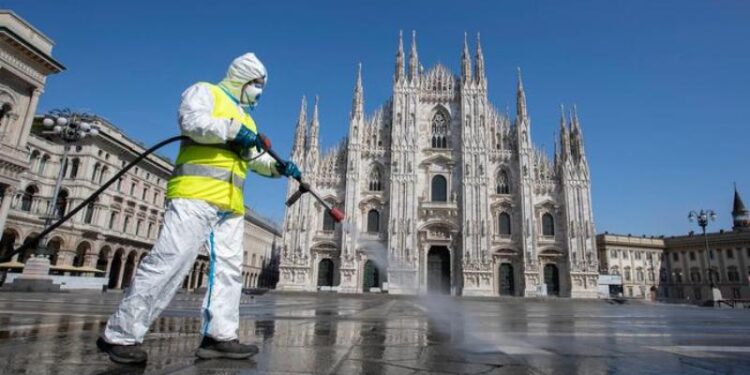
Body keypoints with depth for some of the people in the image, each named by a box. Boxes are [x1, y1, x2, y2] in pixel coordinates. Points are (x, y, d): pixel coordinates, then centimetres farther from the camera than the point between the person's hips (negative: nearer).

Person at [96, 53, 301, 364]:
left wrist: (279, 167, 9)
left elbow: (256, 158, 24)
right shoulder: (204, 91, 8)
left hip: (230, 203, 9)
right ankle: (120, 335, -3)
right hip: (195, 193, -8)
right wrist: (232, 130, -13)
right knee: (170, 261, -13)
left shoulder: (246, 119, 30)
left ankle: (219, 336, 4)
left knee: (229, 267, 1)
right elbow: (192, 122, -13)